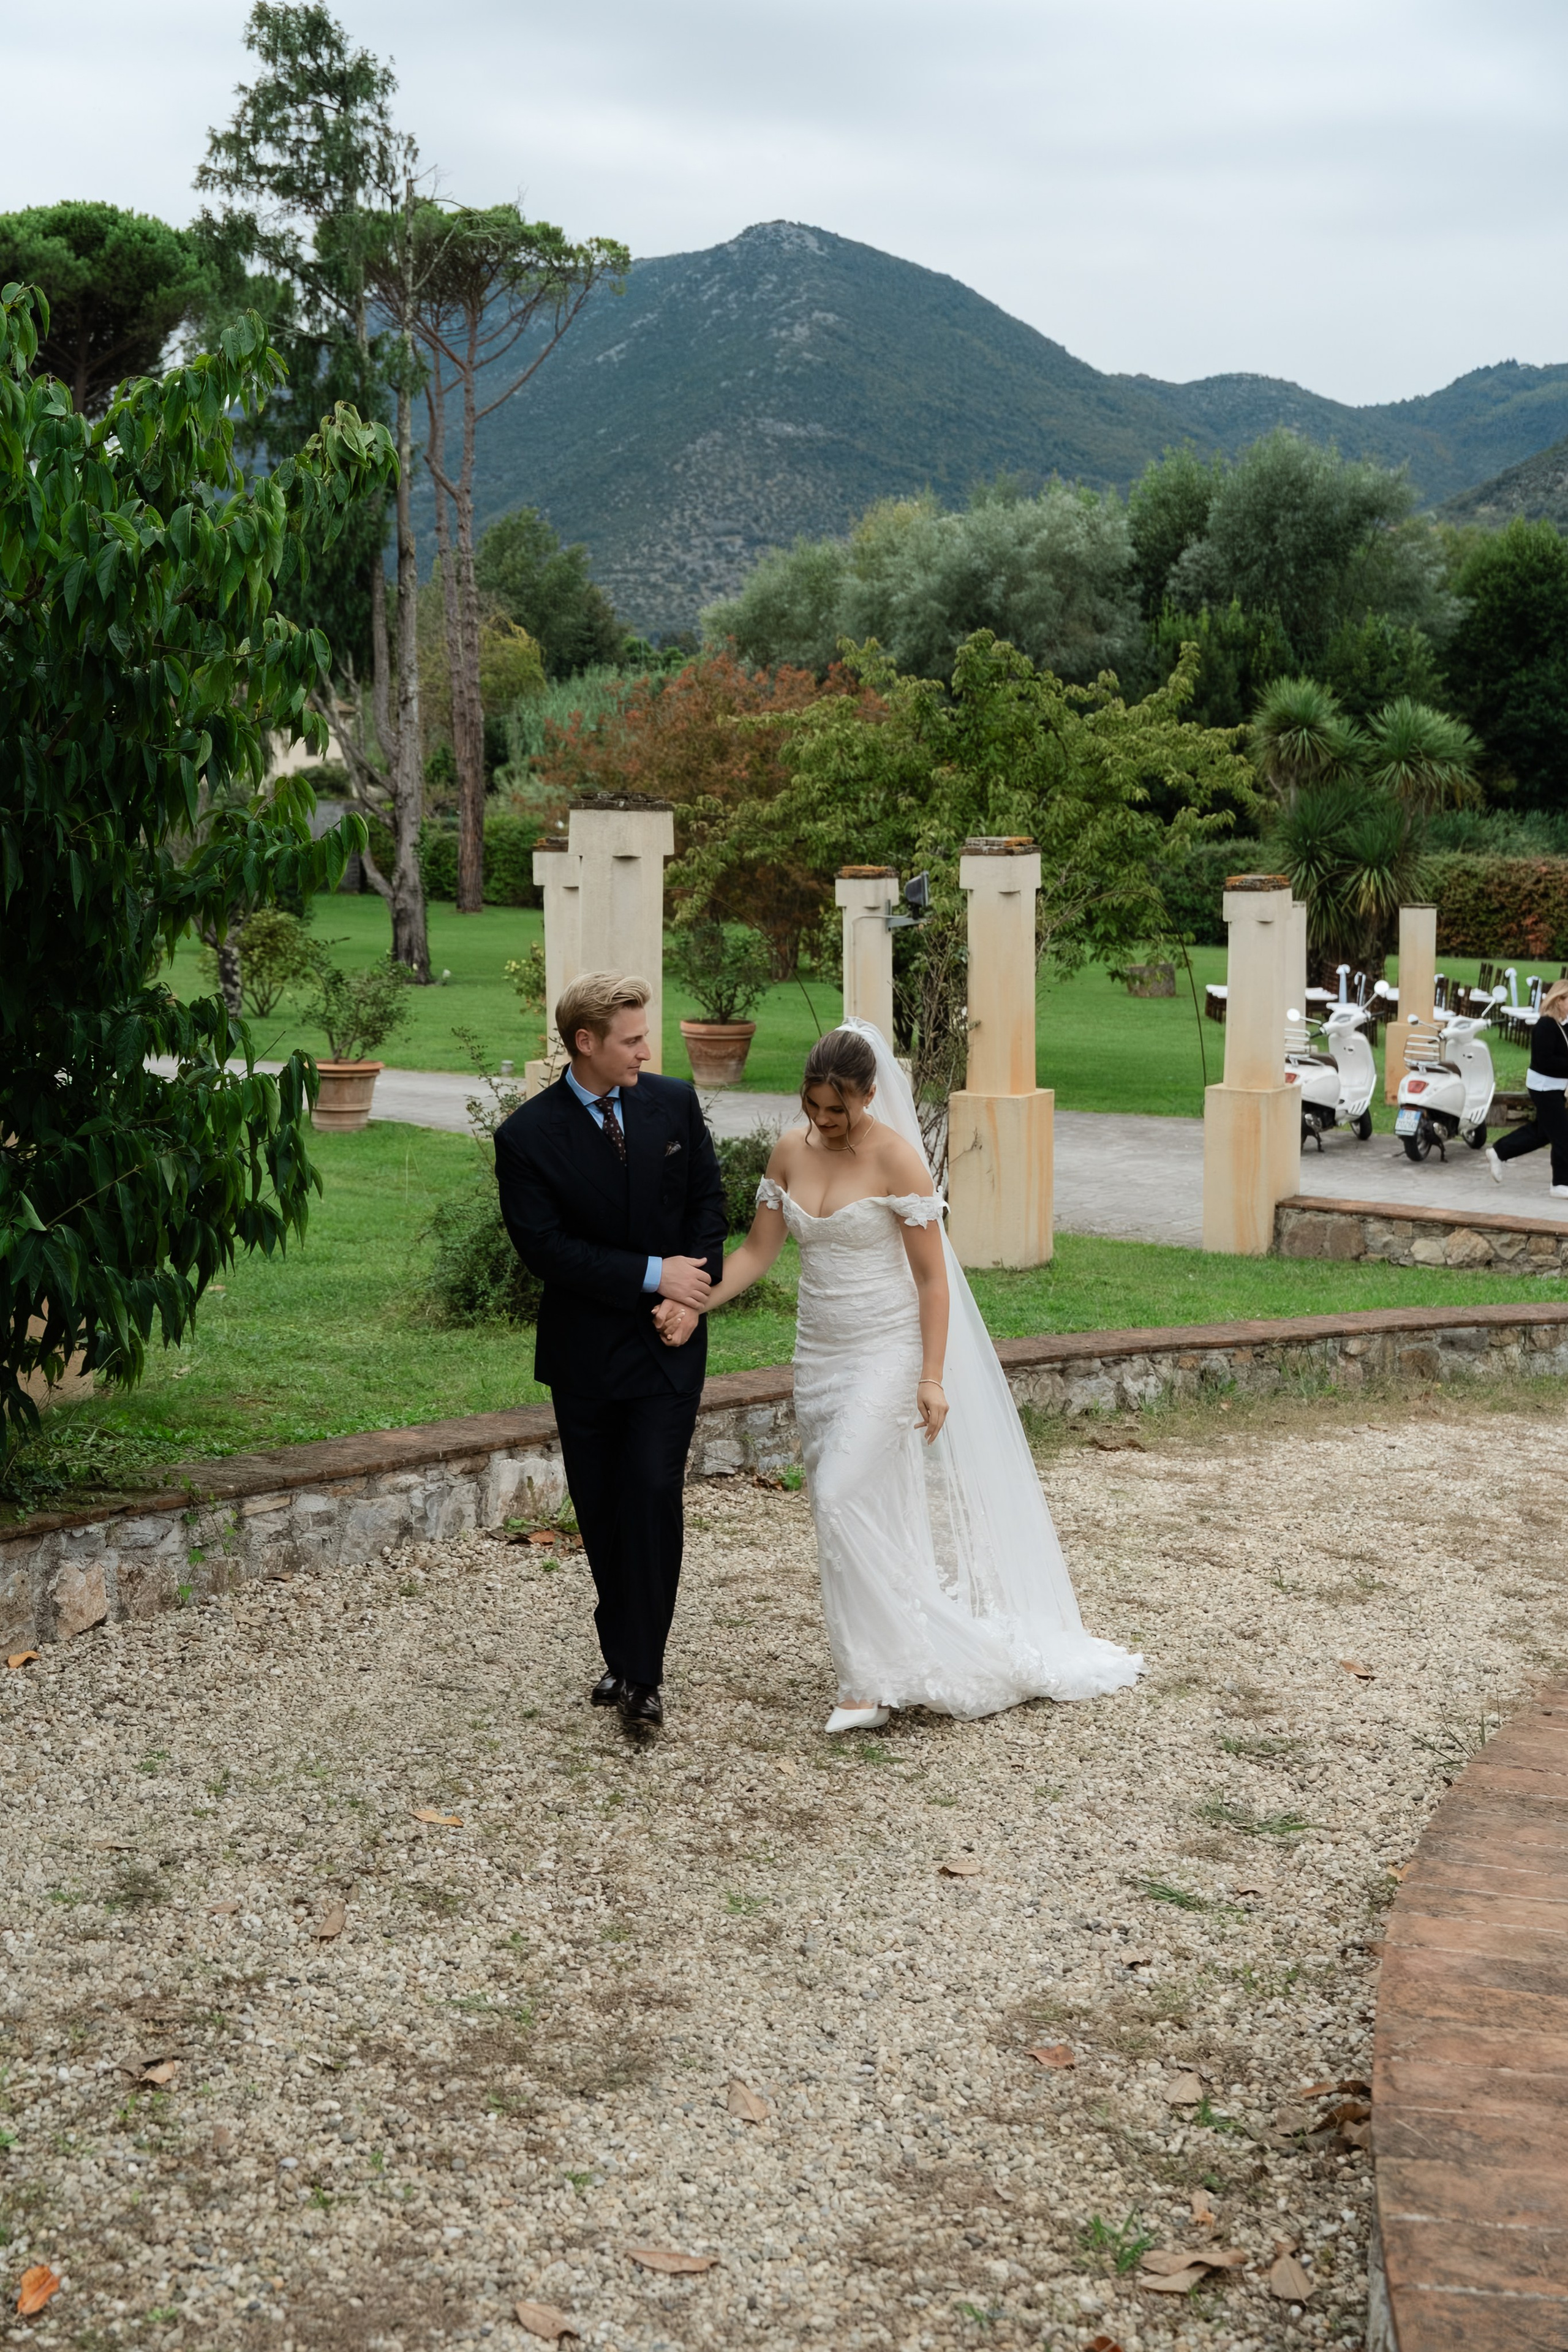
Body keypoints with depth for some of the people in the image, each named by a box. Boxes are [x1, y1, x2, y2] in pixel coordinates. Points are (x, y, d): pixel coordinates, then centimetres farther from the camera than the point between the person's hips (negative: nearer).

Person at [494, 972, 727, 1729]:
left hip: (668, 1345, 0)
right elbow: (544, 1248, -15)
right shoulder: (527, 1137, -10)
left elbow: (708, 1203, 5)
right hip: (585, 1349, 0)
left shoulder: (675, 1104, 1)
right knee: (601, 1510, 9)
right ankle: (623, 1655, 26)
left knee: (653, 1494, -11)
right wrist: (654, 1274, -17)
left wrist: (689, 1295, -10)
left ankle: (640, 1670, -6)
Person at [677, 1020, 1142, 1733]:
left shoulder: (897, 1161, -14)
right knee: (847, 1513, 8)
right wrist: (694, 1301, -9)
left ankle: (876, 1678, -5)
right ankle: (898, 1654, 20)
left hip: (886, 1353, -6)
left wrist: (932, 1378, -14)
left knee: (846, 1503, -14)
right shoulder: (791, 1152, 3)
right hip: (820, 1354, 6)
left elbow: (933, 1277, -11)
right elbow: (758, 1250, 6)